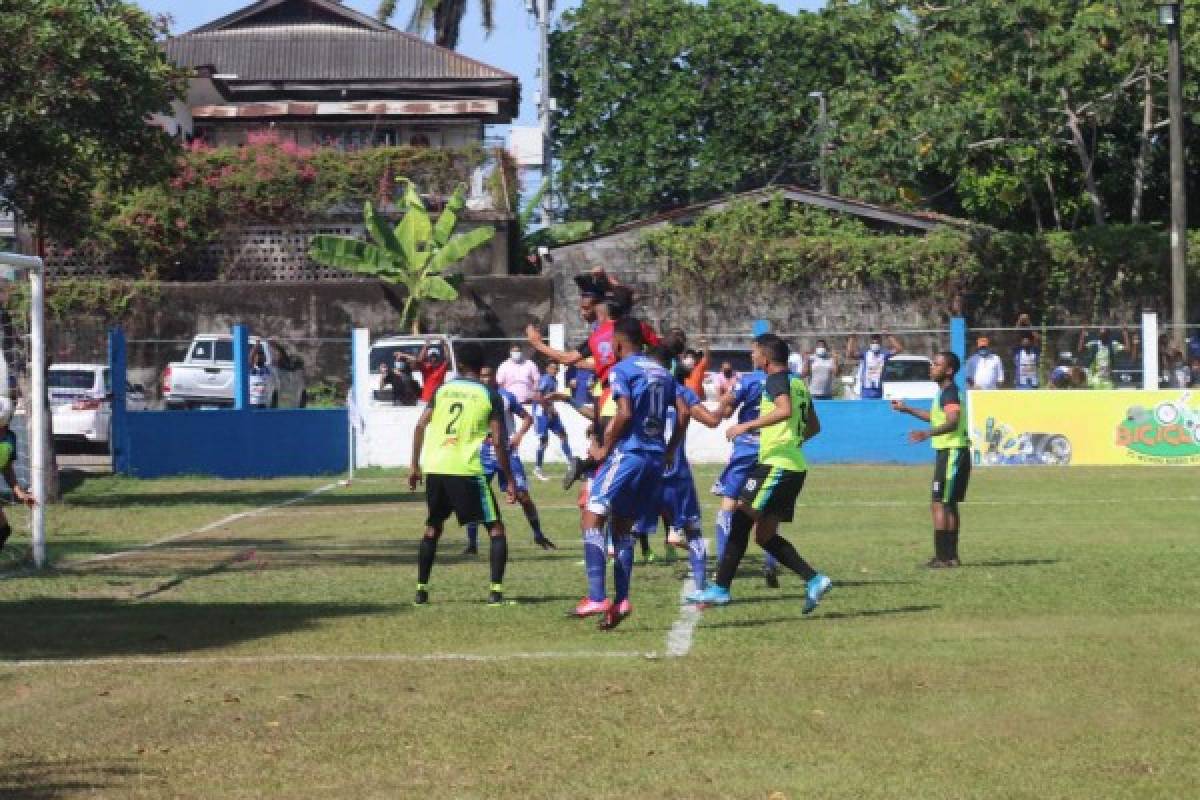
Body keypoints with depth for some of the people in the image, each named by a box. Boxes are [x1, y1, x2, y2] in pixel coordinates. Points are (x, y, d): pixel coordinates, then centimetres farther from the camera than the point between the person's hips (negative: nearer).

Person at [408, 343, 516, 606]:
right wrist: (510, 480, 0)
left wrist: (415, 466, 12)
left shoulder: (442, 390, 11)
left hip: (434, 468, 4)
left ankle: (421, 589, 18)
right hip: (466, 470, -4)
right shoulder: (490, 396, 1)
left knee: (432, 527, 23)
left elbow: (420, 426, 6)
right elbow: (498, 441, -4)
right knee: (495, 528, 6)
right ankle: (495, 589, -8)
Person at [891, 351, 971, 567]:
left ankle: (942, 556, -13)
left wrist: (928, 433, -47)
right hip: (947, 452, 10)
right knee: (949, 505, 14)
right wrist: (907, 409, 37)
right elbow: (936, 417, 33)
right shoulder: (945, 392, 16)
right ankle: (951, 555, 19)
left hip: (952, 452, -10)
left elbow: (952, 422, -33)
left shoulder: (950, 393, -16)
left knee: (940, 505, -11)